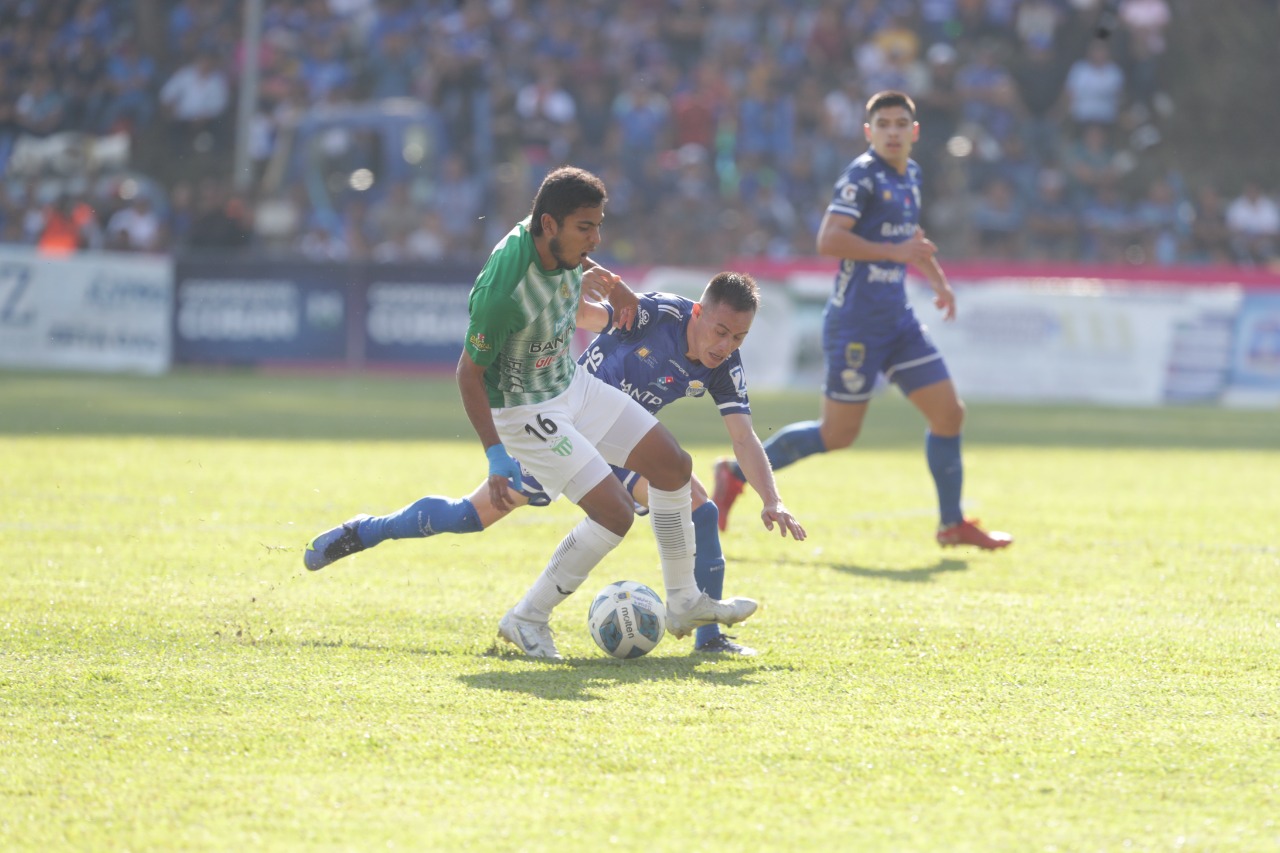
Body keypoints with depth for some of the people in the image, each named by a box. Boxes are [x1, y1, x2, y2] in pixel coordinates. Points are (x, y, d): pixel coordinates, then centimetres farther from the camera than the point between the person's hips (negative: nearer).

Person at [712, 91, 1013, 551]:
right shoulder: (863, 175, -14)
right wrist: (895, 251, -23)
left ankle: (953, 525, 12)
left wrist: (937, 279, 28)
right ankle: (737, 473, 14)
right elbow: (829, 239, -24)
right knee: (837, 435, -2)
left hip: (897, 319, 8)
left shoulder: (911, 175, 13)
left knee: (948, 412, 3)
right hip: (857, 320, -8)